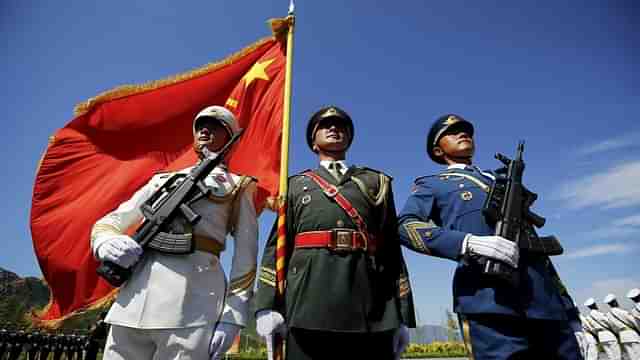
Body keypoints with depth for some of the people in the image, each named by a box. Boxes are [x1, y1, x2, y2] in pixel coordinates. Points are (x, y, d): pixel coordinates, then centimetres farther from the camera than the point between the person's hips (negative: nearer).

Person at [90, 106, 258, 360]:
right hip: (135, 294, 4)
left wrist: (232, 317, -5)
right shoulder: (163, 179, 23)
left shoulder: (236, 187, 11)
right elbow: (107, 222, 21)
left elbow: (245, 260, 4)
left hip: (192, 301, -3)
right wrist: (106, 243, -3)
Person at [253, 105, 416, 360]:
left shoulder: (377, 182, 18)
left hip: (371, 309, 1)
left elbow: (392, 248, 11)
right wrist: (267, 305, -2)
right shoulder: (296, 185, 18)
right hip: (309, 303, 0)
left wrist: (402, 316, 6)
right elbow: (277, 246, 9)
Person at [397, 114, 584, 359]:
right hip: (490, 303, -5)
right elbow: (406, 226, -7)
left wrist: (571, 316, 19)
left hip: (548, 304, 6)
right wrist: (468, 243, -22)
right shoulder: (431, 185, 14)